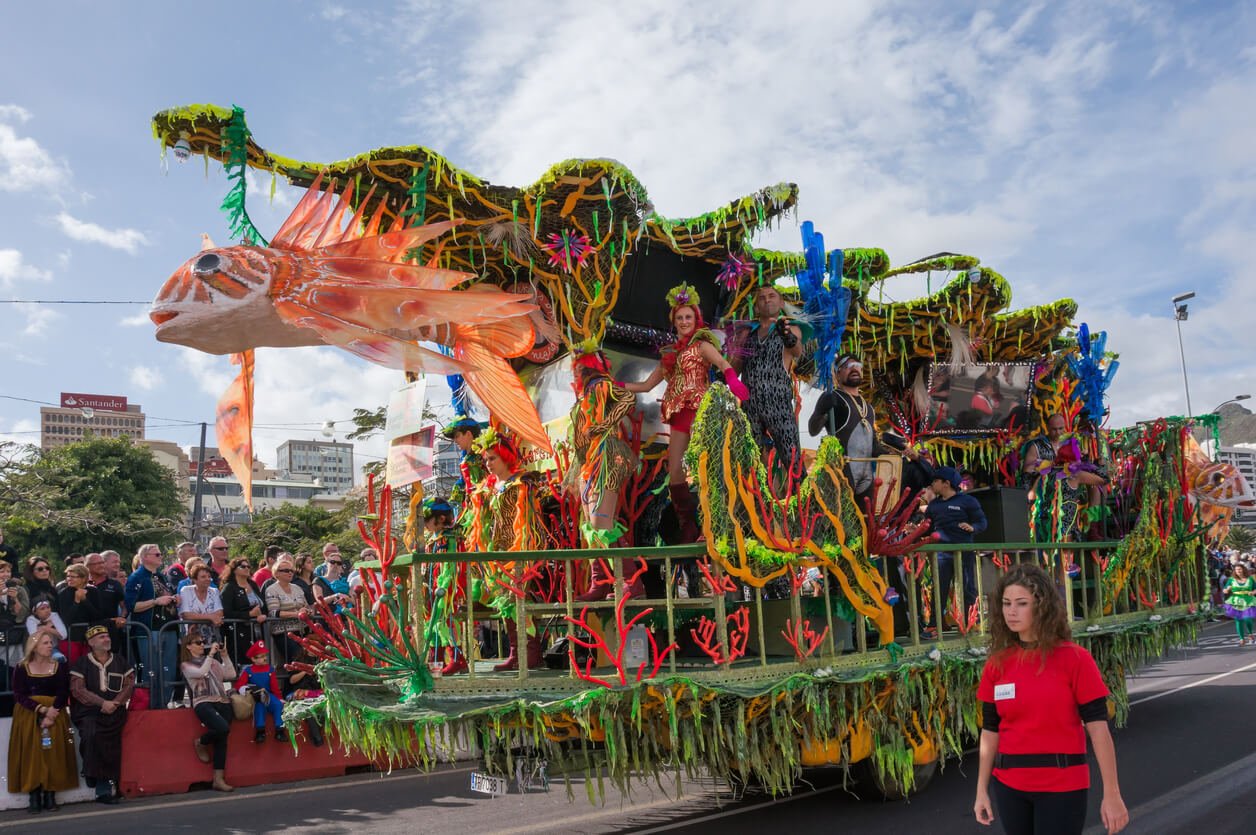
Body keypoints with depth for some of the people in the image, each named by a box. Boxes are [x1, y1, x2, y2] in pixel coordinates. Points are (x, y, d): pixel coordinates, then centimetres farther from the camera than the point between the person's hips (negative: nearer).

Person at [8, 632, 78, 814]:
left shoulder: (60, 667, 6)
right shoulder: (21, 669, 3)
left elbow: (64, 693, -2)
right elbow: (19, 696, -4)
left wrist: (51, 714, -16)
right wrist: (42, 710, -16)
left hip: (55, 715, 1)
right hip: (28, 717, -1)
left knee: (53, 755, -4)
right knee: (31, 756, -5)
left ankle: (50, 796, 0)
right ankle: (34, 798, -3)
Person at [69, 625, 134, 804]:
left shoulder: (119, 661, 16)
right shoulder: (81, 664, 7)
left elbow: (129, 684, 10)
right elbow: (77, 689, -4)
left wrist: (115, 703, -8)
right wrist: (102, 703, -14)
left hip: (114, 711, 2)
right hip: (89, 711, -2)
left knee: (110, 745, -12)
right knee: (90, 735, -28)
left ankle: (104, 790, -6)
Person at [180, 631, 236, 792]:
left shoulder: (213, 661, 22)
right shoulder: (186, 665, 9)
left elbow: (231, 675, 14)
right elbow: (200, 673, -11)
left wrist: (225, 656, 7)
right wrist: (210, 654, -7)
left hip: (222, 702, 5)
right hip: (203, 702, -5)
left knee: (221, 740, -5)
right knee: (223, 728, -29)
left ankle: (218, 780, -4)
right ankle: (200, 743, 3)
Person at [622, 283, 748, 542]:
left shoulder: (702, 345, 5)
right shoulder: (670, 353, 24)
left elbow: (722, 363, -16)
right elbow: (647, 385, 27)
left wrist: (732, 378, -38)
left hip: (696, 408, -6)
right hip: (678, 413, 6)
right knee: (674, 472, -4)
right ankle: (689, 531, 1)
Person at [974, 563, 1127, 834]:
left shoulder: (1074, 658, -8)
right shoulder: (996, 665, 2)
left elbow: (1097, 726, -10)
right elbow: (990, 730, 7)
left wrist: (1112, 794, -12)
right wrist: (982, 790, 6)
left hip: (1062, 787, -3)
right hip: (1009, 787, 4)